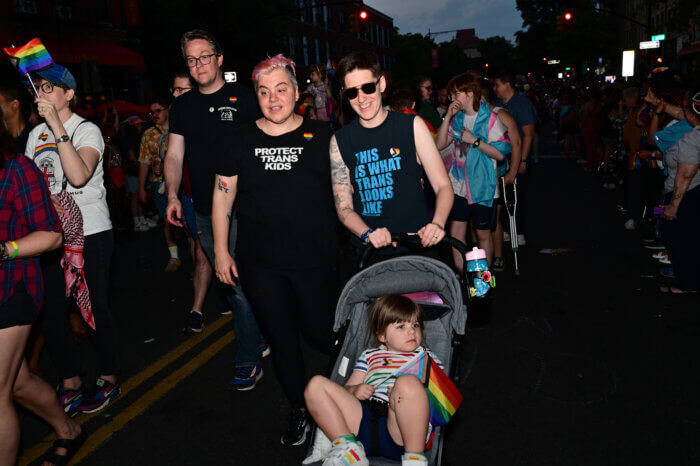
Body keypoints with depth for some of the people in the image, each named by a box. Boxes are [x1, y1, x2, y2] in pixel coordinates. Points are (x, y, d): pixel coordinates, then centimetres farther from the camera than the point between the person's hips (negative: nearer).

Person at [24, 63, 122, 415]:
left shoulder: (87, 130, -6)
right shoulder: (36, 135, 13)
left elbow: (79, 176, -24)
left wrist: (58, 127, -25)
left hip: (91, 231, -6)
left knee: (96, 307, 1)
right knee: (51, 310, 6)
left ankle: (109, 379, 18)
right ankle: (70, 383, 22)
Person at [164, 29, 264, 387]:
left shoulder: (243, 98, -1)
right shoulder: (182, 106, 12)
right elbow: (174, 156, 13)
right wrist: (172, 195, -1)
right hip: (205, 211, 5)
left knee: (241, 285, -4)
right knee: (229, 283, 13)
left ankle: (249, 360, 9)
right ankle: (259, 334, 31)